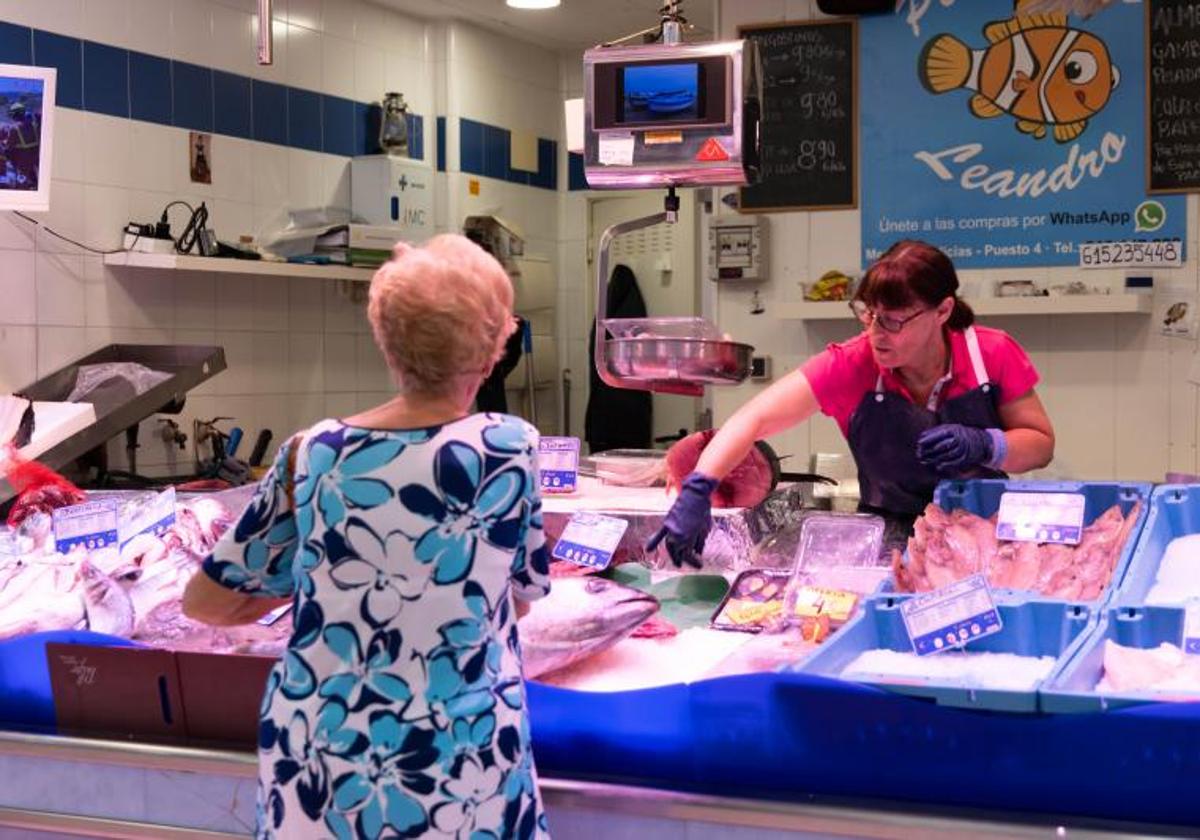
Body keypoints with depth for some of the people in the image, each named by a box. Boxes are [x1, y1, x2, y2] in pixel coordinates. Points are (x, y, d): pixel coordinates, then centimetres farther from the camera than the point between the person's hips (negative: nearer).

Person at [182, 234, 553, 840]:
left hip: (315, 773, 2)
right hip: (460, 783, -2)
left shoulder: (312, 455, -6)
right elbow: (522, 599, 3)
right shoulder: (510, 448, -12)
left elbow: (204, 601, 2)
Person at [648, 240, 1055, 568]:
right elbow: (754, 419, -21)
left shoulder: (993, 355, -11)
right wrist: (696, 489, -36)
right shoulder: (850, 367, -15)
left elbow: (1041, 444, 0)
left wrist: (986, 445, -22)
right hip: (889, 540, 0)